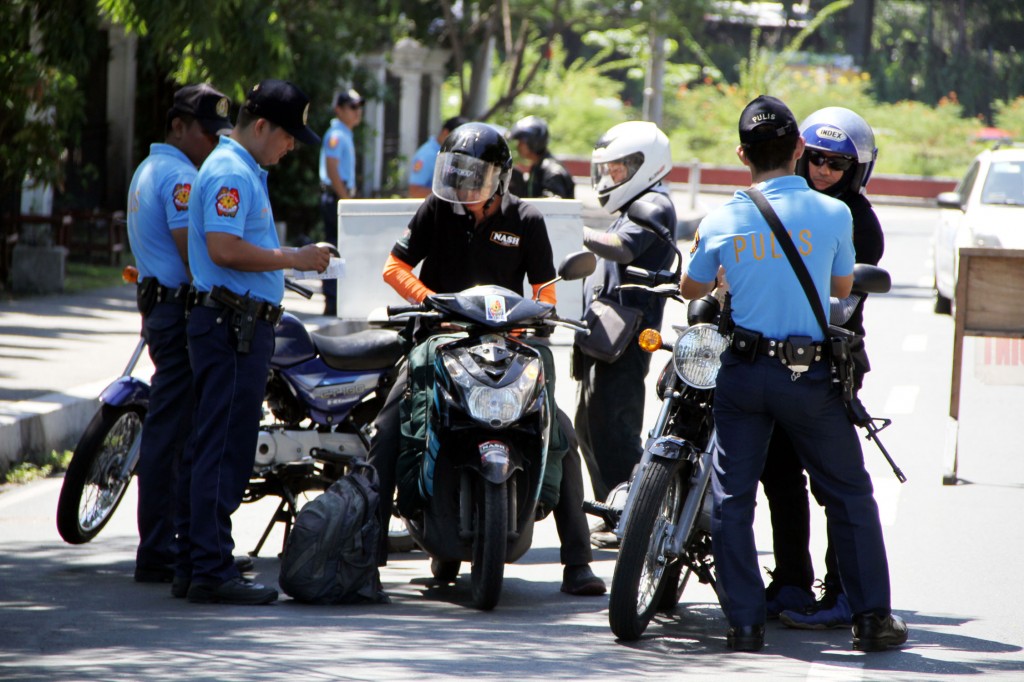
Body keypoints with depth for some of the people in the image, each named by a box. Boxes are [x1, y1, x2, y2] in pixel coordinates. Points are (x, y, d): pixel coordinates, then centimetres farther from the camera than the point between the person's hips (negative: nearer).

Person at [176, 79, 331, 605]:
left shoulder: (246, 171, 21)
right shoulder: (231, 173, -13)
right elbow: (224, 249, -23)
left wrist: (296, 256, 17)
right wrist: (292, 259, -15)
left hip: (240, 324, 11)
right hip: (231, 323, -11)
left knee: (210, 448, 12)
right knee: (225, 448, -11)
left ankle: (192, 566, 15)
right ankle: (211, 571, -12)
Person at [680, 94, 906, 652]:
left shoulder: (720, 221, -3)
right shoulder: (832, 214, -8)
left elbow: (692, 289, 13)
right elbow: (843, 289, 7)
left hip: (743, 371, 1)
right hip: (810, 375, -1)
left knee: (731, 498, 9)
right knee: (849, 495, 11)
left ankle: (744, 621, 4)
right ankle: (872, 617, 11)